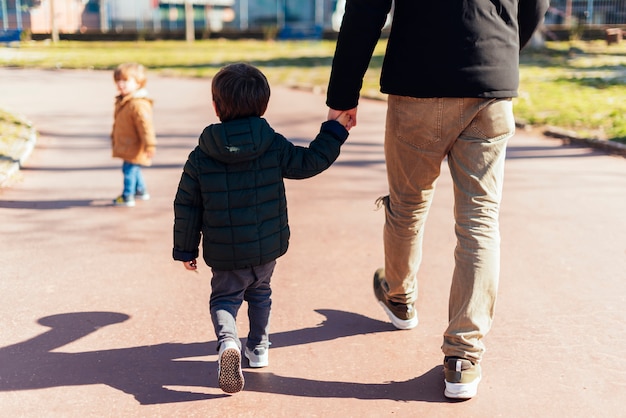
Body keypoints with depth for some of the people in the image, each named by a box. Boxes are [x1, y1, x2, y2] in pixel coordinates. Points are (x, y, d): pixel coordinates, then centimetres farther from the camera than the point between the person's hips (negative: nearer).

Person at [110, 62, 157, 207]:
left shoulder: (139, 105, -24)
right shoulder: (121, 101, 9)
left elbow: (145, 126, -26)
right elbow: (117, 123, 23)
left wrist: (149, 145, -26)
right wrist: (114, 137, 31)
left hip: (134, 147, -10)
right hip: (125, 145, 10)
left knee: (129, 169, -7)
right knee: (134, 169, 22)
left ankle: (127, 196, 2)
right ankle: (141, 191, 38)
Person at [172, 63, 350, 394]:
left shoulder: (200, 158, -9)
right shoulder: (274, 146, -10)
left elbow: (186, 207, -4)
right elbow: (309, 163, -1)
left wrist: (185, 249, 7)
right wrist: (335, 130, 8)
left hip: (224, 255, -2)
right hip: (268, 247, 2)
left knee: (224, 298, 13)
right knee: (259, 294, 25)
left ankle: (228, 342, -15)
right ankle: (258, 348, 35)